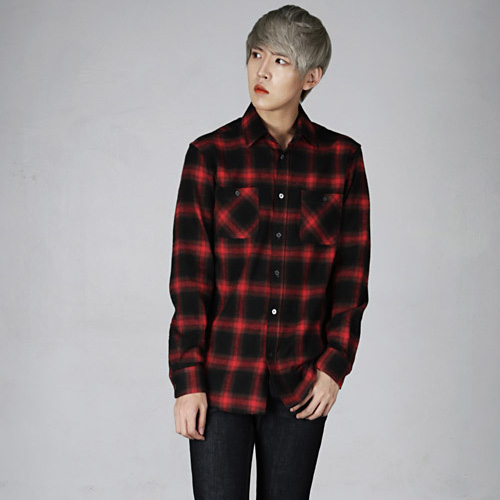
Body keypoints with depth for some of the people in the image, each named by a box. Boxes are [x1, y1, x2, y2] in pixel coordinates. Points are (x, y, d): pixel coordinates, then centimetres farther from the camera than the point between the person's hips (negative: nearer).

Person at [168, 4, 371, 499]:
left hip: (301, 383, 2)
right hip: (222, 375, -2)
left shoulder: (342, 157, 2)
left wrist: (335, 365, -2)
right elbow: (189, 276, -5)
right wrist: (188, 381, -8)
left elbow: (351, 271, 5)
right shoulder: (211, 154, -4)